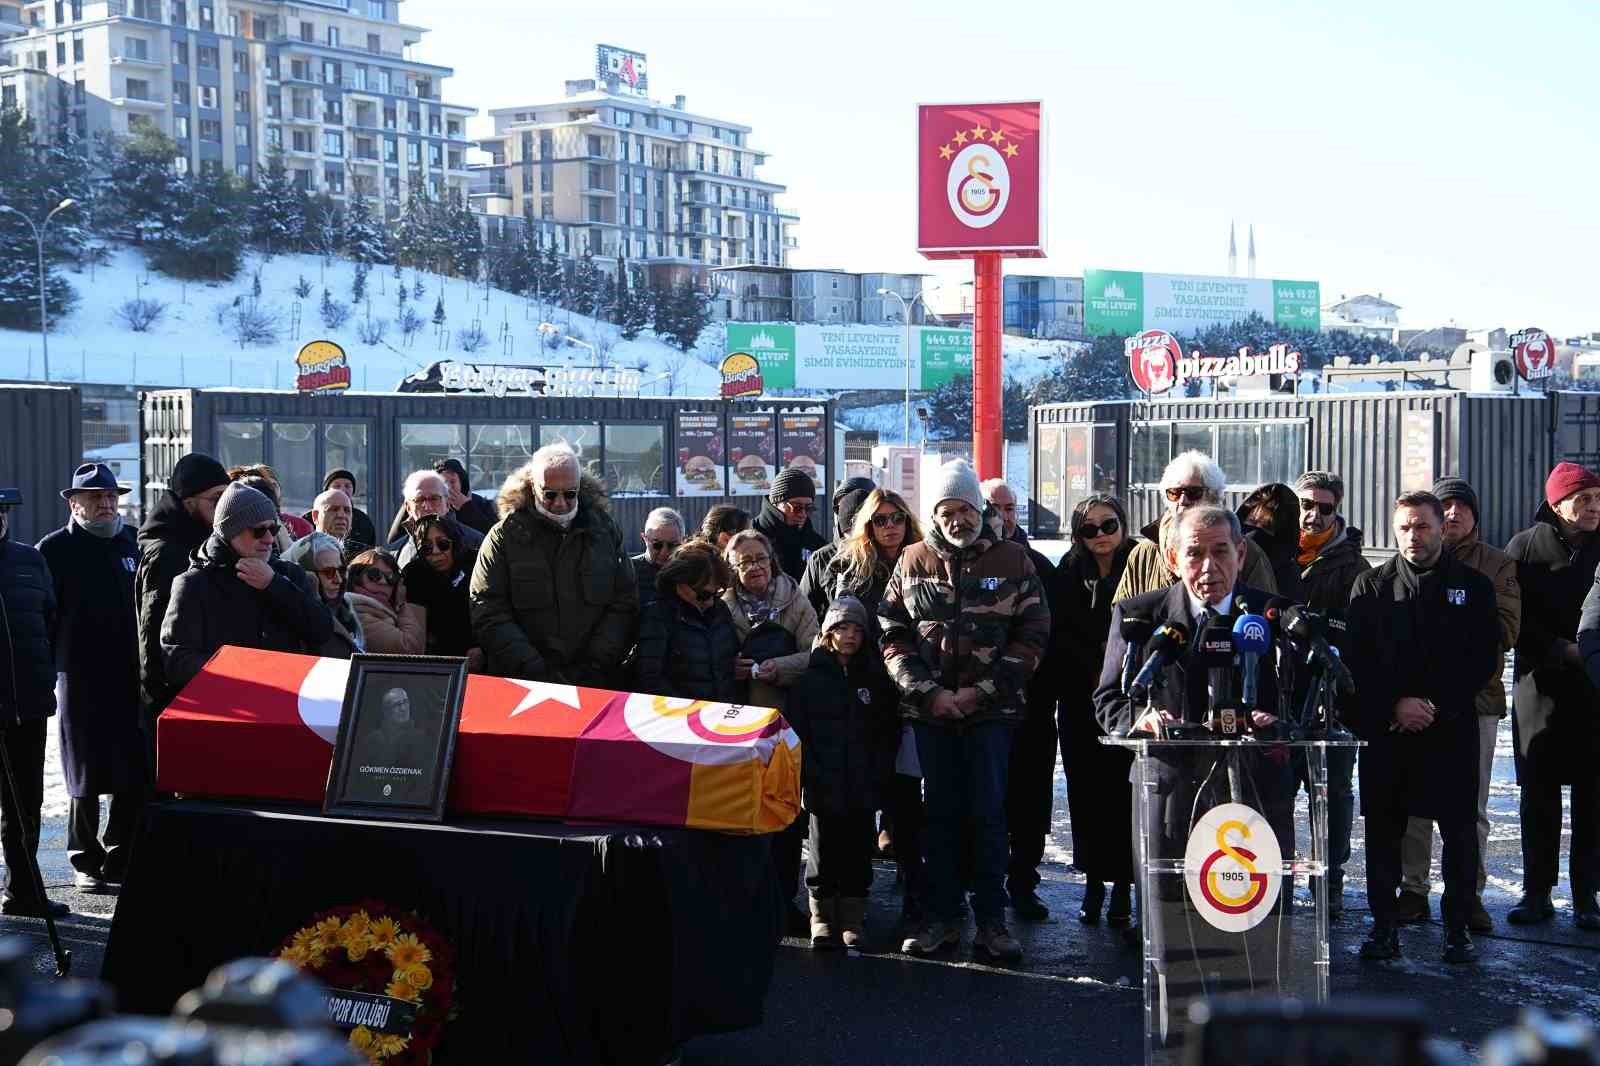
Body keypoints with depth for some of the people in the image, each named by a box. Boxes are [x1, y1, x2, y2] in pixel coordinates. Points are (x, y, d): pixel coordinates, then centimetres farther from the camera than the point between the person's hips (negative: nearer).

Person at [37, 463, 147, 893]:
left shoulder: (134, 543, 10)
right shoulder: (55, 549, -1)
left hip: (132, 678, 3)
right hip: (81, 680, -3)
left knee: (135, 777, 3)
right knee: (86, 779, 5)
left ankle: (119, 860, 16)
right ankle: (86, 862, 18)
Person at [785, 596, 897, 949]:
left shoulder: (874, 677, 9)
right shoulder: (809, 677, -1)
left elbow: (886, 730, 10)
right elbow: (796, 731, -4)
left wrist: (878, 772, -2)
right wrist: (811, 775, -12)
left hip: (863, 787, 3)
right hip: (823, 786, -2)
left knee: (858, 854, 6)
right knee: (823, 853, 4)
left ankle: (852, 920, 17)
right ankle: (822, 917, 15)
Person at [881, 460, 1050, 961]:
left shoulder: (1012, 560, 2)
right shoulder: (912, 562, 7)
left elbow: (1032, 635, -1)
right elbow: (892, 635, 4)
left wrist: (982, 690, -9)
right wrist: (930, 693, -8)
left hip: (992, 710, -2)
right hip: (929, 710, 2)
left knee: (988, 814, 0)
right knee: (940, 814, 7)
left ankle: (991, 920, 7)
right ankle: (942, 917, 14)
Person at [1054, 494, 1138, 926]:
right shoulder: (1069, 574, 8)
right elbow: (1059, 636, 3)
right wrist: (1094, 675, -7)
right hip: (1081, 704, 3)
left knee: (1124, 792, -3)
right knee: (1087, 793, 5)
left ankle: (1123, 886, 4)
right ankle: (1094, 881, 14)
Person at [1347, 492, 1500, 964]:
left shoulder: (1474, 586, 6)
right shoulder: (1371, 586, 7)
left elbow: (1484, 660, 2)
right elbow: (1358, 661, 2)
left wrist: (1435, 706, -8)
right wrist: (1395, 707, -10)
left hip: (1453, 730, 0)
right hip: (1386, 730, 1)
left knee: (1460, 831, 2)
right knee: (1383, 830, 2)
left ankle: (1457, 926, 13)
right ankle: (1384, 925, 11)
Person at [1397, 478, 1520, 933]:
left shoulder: (1497, 565, 9)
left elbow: (1508, 630, -2)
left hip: (1476, 696, 0)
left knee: (1471, 806, 3)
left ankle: (1469, 893, 11)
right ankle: (1413, 890, 11)